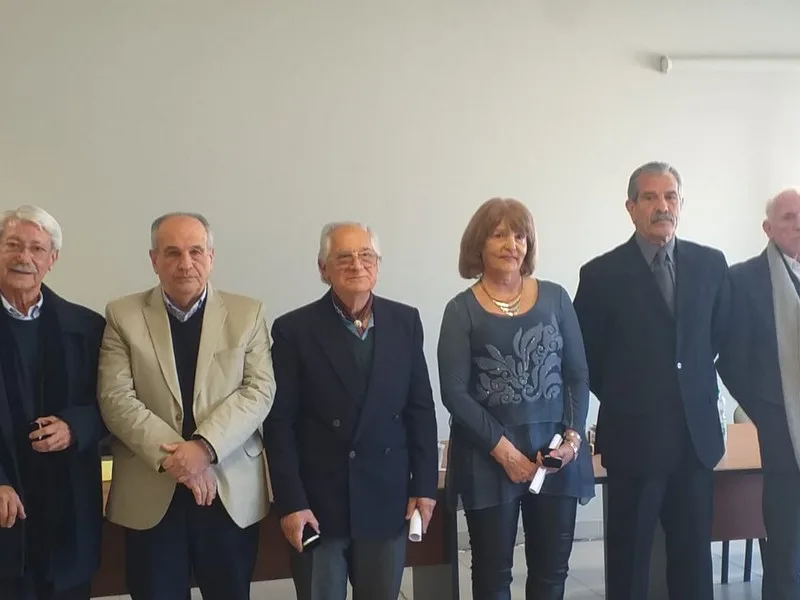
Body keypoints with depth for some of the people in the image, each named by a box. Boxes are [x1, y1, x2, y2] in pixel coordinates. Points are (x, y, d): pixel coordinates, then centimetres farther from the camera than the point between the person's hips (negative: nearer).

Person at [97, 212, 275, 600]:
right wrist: (171, 456, -15)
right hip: (151, 495, 0)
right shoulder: (123, 315, 3)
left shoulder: (247, 314, 4)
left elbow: (259, 391, -4)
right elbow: (116, 398, -4)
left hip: (232, 491, 1)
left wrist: (205, 446, -18)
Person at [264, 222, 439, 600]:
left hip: (386, 501, 2)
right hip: (317, 503, -2)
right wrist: (290, 503, -11)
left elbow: (421, 410, 5)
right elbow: (279, 423, -7)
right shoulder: (294, 329, -5)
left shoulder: (405, 322, 3)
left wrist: (424, 485, 1)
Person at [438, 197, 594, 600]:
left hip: (555, 452, 2)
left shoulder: (554, 298, 5)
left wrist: (573, 436, -7)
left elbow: (578, 375, 6)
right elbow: (454, 393, -7)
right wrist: (503, 449, -13)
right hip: (489, 458, -2)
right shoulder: (462, 310, -2)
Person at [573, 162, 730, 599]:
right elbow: (584, 354, 2)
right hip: (634, 435, -3)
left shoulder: (711, 263, 3)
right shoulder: (602, 273, -7)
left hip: (697, 432, 3)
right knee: (630, 559, 8)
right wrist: (622, 397, 5)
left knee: (694, 556, 12)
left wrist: (698, 383, 12)